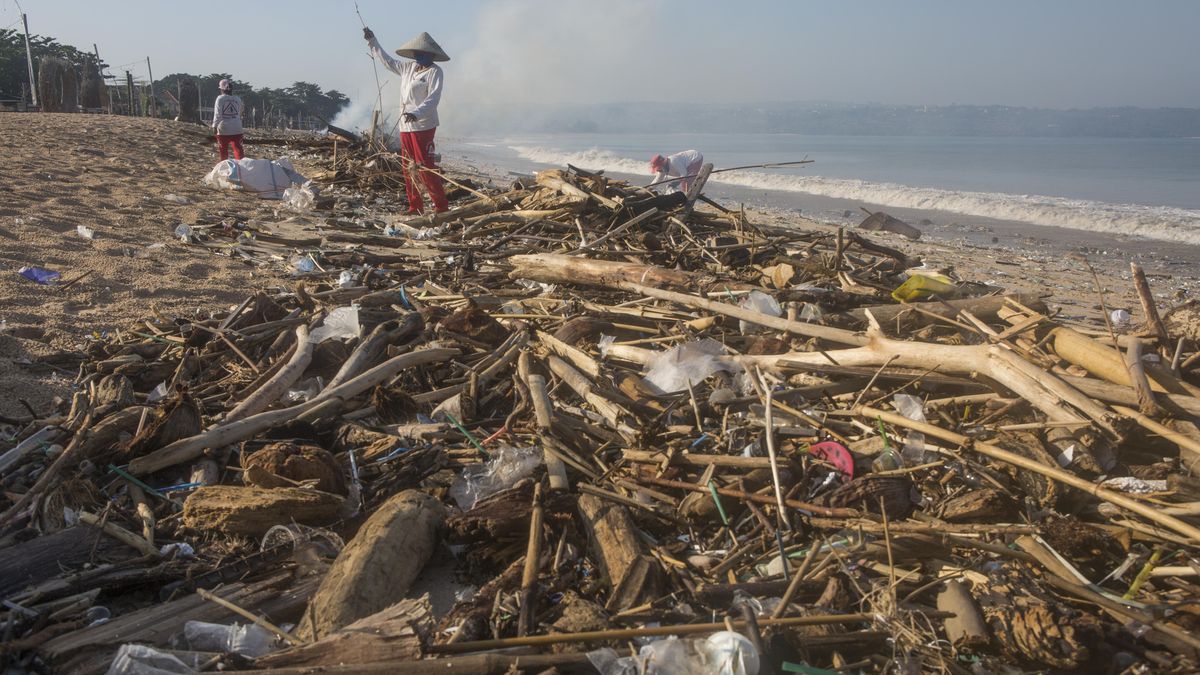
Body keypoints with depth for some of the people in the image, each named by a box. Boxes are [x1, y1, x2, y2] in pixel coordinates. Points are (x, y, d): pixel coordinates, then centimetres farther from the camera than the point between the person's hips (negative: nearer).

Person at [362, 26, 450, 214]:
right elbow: (387, 61, 30)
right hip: (405, 126, 8)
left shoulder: (434, 71, -7)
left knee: (426, 168, -12)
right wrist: (372, 41, 34)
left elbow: (433, 98, -18)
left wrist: (416, 113, -31)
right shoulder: (408, 67, 14)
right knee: (409, 170, 8)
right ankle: (415, 207, 15)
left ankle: (441, 207, -7)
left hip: (423, 126, -8)